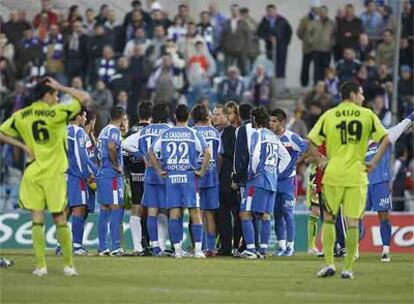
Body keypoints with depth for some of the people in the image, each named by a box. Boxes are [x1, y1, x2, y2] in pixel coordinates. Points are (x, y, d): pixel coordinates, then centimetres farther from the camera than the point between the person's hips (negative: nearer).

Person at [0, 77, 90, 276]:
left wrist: (22, 146, 6)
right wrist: (61, 87, 2)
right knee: (60, 218, 5)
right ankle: (68, 265, 9)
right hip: (54, 173, -2)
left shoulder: (20, 116, 3)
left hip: (33, 173, 2)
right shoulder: (55, 112, -8)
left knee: (37, 219, 2)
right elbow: (84, 98, -4)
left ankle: (41, 265, -3)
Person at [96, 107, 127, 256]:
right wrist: (116, 165, -17)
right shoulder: (114, 130, -9)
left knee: (104, 210, 9)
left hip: (102, 173, 9)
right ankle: (116, 247, -12)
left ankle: (102, 247, 10)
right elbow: (111, 147, -27)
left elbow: (98, 153, 21)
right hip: (113, 175, -9)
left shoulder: (104, 131, 18)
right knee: (116, 209, -8)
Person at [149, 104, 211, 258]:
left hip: (171, 176, 2)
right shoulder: (193, 134, -2)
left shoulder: (165, 134, 7)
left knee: (174, 213, 3)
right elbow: (207, 152, -11)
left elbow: (151, 152, 8)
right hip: (189, 176, -2)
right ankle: (198, 250, -2)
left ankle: (177, 249, 1)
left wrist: (159, 170, 12)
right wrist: (202, 171, -2)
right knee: (195, 213, 1)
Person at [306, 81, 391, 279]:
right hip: (357, 174, 0)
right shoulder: (367, 115, 4)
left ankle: (329, 264, 3)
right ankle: (348, 268, 1)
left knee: (329, 218, 12)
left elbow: (311, 144, -2)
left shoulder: (328, 116, 4)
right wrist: (373, 163, 3)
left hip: (333, 174, 1)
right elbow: (385, 140, -1)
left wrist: (322, 160, 8)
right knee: (353, 222, 2)